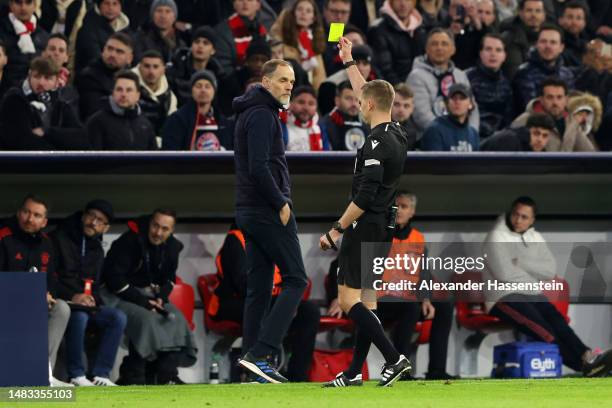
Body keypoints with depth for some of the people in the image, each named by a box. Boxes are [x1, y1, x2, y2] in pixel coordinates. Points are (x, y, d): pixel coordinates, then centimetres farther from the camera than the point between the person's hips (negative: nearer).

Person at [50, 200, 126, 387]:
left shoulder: (97, 249, 17)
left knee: (118, 317, -16)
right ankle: (76, 375, -27)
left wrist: (92, 298, 1)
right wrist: (72, 296, -19)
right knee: (80, 316, -37)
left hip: (85, 303, 7)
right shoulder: (59, 239, -4)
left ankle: (100, 374, -18)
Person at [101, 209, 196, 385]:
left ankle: (167, 374, -17)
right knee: (145, 318, -32)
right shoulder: (129, 242, -18)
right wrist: (142, 301, -22)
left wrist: (161, 297, -7)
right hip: (118, 295, -7)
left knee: (176, 319, -14)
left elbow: (169, 278, 16)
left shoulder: (172, 247, 3)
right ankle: (132, 376, -27)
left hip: (147, 294, 7)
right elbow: (113, 277, -20)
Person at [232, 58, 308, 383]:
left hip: (250, 211, 10)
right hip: (268, 211, -10)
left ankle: (252, 357, 7)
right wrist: (281, 203, -15)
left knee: (258, 289, 9)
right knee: (295, 280, -7)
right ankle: (260, 353, -16)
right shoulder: (262, 115, -13)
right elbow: (259, 167, -22)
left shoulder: (251, 113, 19)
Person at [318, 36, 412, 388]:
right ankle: (354, 373, 13)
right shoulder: (398, 135, 9)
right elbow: (370, 95, 25)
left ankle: (394, 358, -19)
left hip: (365, 227, -10)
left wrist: (336, 230, -18)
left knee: (349, 300, -10)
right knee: (365, 299, 11)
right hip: (383, 229, 10)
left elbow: (365, 196, -23)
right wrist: (349, 61, 34)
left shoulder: (377, 143, -18)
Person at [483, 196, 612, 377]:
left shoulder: (535, 238, 15)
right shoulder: (496, 237, -3)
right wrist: (536, 274, -3)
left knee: (556, 320, -26)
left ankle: (586, 357, -49)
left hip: (532, 295, 5)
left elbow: (550, 270, 2)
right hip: (504, 297, -5)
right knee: (541, 328, -30)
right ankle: (583, 363, -43)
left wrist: (521, 263, -10)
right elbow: (504, 273, -16)